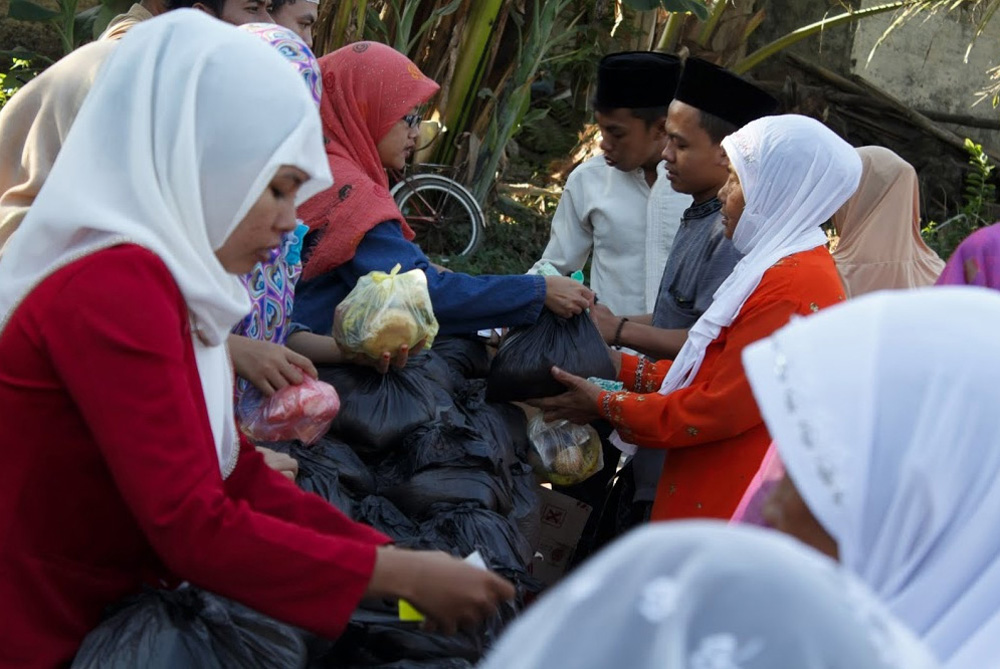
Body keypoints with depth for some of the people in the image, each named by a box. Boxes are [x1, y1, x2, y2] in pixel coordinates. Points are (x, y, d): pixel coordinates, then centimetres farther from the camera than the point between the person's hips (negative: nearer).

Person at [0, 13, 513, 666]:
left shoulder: (161, 276, 7)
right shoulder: (115, 286, -22)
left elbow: (238, 477, 7)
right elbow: (196, 532, -25)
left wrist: (393, 554, -2)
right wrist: (398, 575, -18)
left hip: (119, 612, 8)